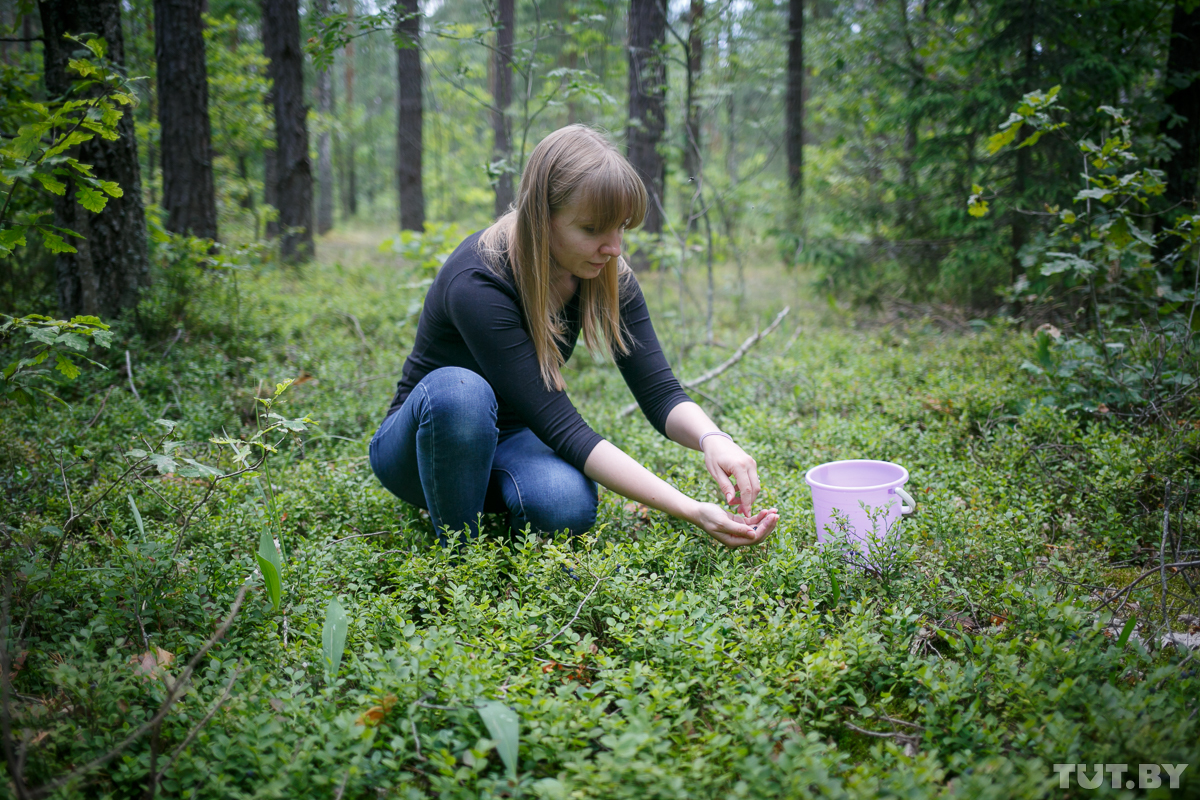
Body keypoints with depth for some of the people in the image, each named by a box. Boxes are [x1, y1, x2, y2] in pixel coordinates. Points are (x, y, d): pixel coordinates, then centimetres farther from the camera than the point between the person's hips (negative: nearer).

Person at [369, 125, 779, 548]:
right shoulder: (478, 284, -32)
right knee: (458, 390, -38)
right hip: (419, 446, -3)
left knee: (567, 506, -31)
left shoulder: (608, 277, -12)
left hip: (509, 440, 4)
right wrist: (691, 511, -40)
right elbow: (560, 426, -35)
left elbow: (659, 391, -13)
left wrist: (713, 439, -37)